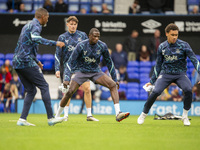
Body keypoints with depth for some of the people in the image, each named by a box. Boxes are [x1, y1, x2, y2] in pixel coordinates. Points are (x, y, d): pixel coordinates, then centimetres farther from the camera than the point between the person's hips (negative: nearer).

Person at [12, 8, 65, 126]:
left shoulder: (28, 26, 23)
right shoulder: (36, 25, -8)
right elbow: (35, 38, -30)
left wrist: (36, 61, 37)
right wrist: (55, 43, -29)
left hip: (17, 62, 9)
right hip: (27, 62, -9)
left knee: (31, 91, 11)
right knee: (44, 86, -4)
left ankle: (22, 119, 3)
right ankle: (51, 118, -6)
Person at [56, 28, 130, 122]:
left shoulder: (102, 46, -10)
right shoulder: (81, 46, -19)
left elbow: (109, 62, 4)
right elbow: (70, 62, -15)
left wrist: (115, 79, 6)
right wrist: (67, 79, -26)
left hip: (96, 72, 2)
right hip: (82, 71, -2)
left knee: (113, 85, -20)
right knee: (69, 92, -17)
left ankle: (118, 114, -28)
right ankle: (57, 116, 3)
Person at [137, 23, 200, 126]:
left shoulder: (184, 45, -7)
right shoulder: (162, 47, 2)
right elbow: (158, 65, 12)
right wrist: (152, 81, 13)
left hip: (180, 74, -1)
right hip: (165, 73, 1)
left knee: (188, 90, -28)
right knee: (155, 92, -20)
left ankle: (185, 116, -8)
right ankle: (143, 115, 1)